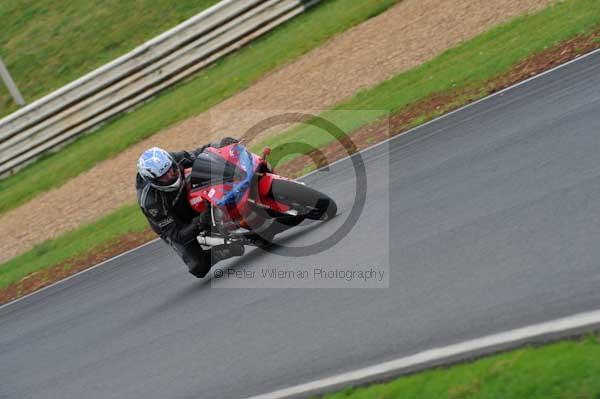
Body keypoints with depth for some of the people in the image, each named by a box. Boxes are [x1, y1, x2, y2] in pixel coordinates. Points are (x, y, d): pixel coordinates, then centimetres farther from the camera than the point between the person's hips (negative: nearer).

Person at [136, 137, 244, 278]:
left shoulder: (170, 159, -25)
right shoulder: (150, 202, -39)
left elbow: (196, 155, -7)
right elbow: (176, 234, -35)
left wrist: (220, 146, -26)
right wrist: (200, 222, -50)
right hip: (177, 229, -5)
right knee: (199, 268, -21)